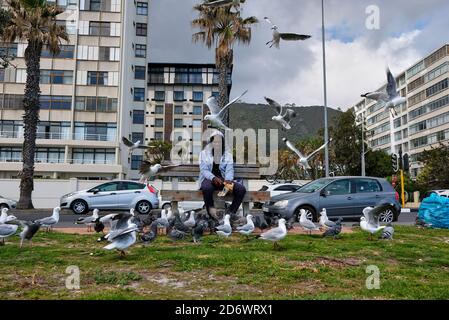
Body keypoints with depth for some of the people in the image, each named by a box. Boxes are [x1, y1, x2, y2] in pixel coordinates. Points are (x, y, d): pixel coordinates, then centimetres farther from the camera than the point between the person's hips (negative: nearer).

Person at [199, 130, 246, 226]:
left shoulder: (227, 155, 13)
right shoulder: (204, 153, 6)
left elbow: (229, 170, 1)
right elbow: (203, 170, -5)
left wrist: (228, 180, -23)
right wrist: (213, 178, -26)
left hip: (224, 180, 3)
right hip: (209, 179, -3)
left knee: (241, 189, -22)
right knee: (207, 188, -40)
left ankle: (231, 211, -7)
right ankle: (212, 213, -21)